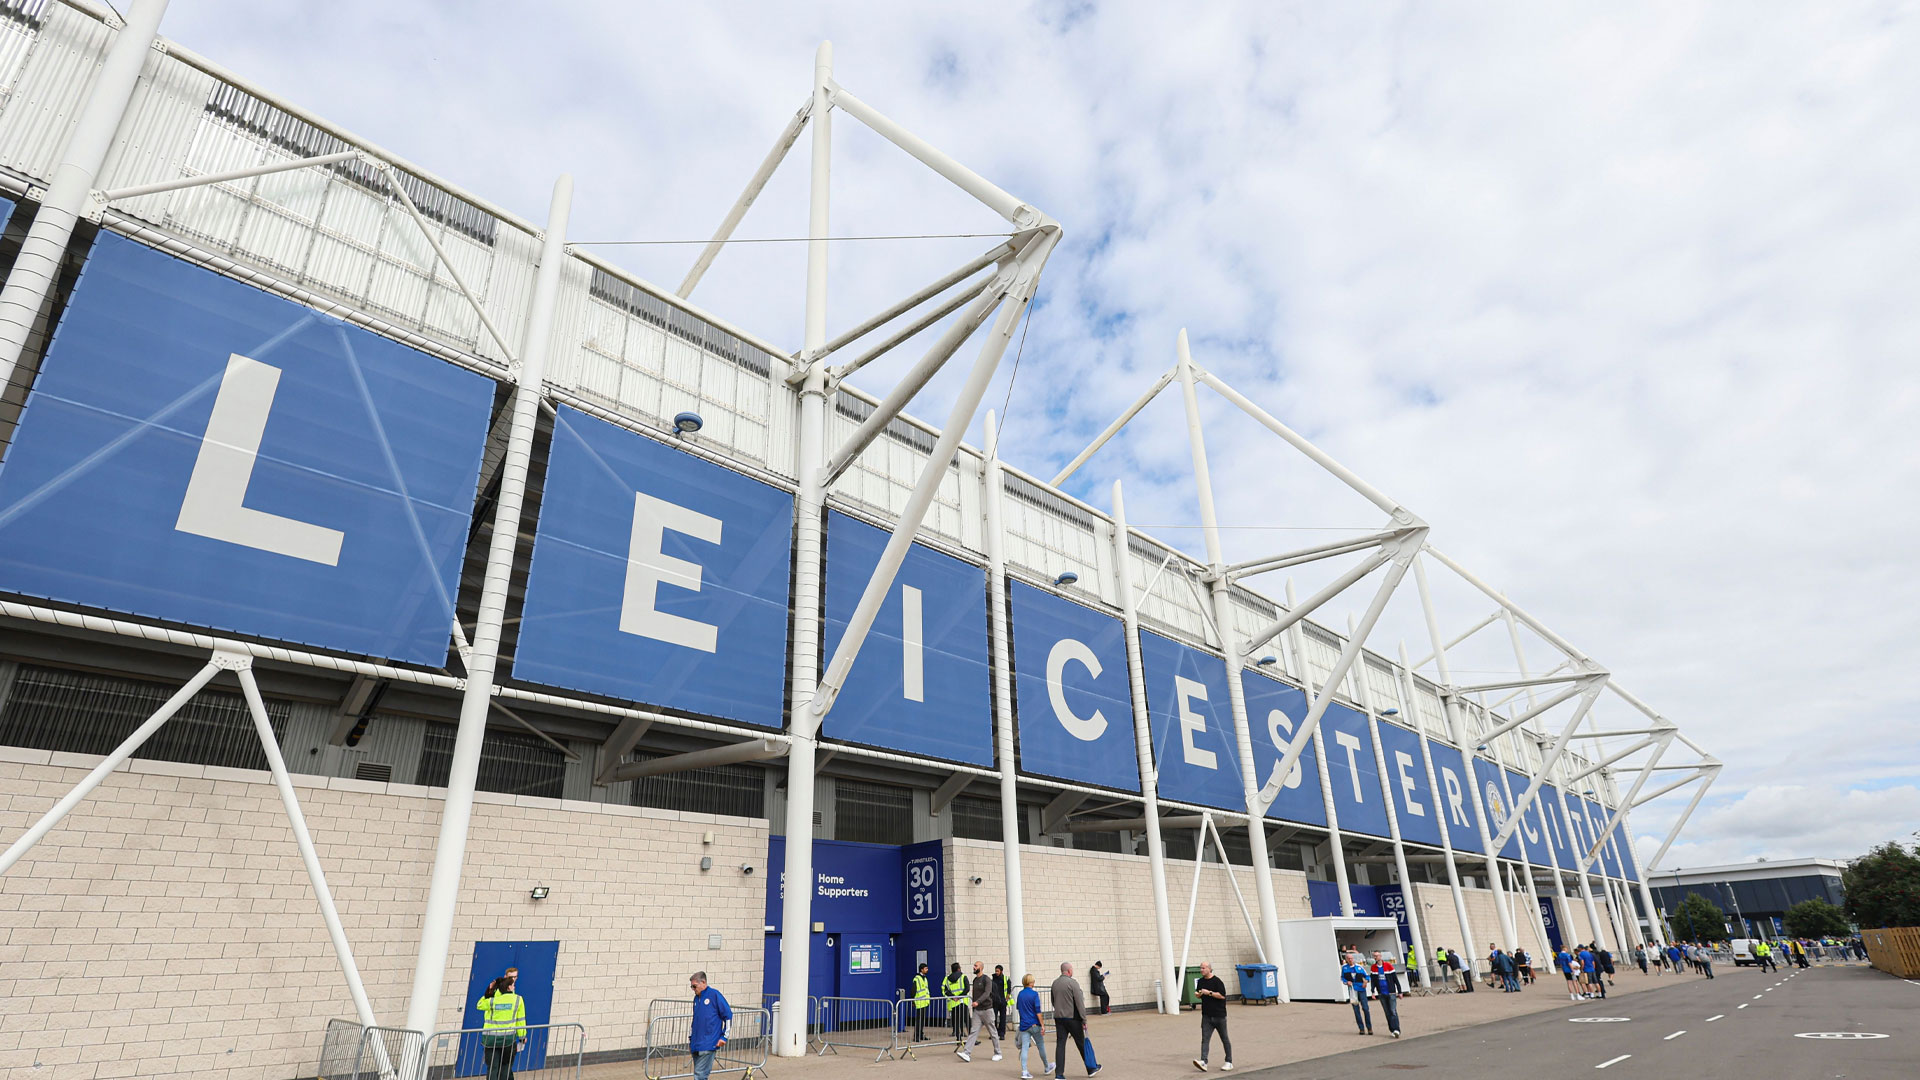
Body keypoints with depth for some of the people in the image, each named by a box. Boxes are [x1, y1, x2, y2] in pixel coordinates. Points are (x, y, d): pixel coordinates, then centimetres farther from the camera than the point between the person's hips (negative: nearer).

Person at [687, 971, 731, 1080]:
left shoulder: (715, 995, -8)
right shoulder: (696, 998, 13)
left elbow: (728, 1016, -7)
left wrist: (724, 1037, -8)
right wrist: (690, 1038, 22)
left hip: (708, 1045, -7)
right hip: (696, 1044, 7)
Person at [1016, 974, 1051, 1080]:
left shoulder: (1020, 994, 6)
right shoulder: (1034, 994, -11)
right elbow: (1038, 1011, -15)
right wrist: (1042, 1025, -12)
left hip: (1024, 1025, 4)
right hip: (1035, 1025, -4)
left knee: (1024, 1047, 2)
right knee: (1041, 1045, 13)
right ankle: (1046, 1067, 30)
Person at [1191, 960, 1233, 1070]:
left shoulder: (1217, 981, -11)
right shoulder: (1200, 981, 9)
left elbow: (1222, 995, -18)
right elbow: (1199, 995, 20)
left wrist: (1209, 992, -21)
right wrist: (1198, 994, -3)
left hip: (1219, 1015, -5)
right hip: (1206, 1015, 5)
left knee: (1224, 1039, 9)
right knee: (1205, 1039, -7)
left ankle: (1229, 1062, 21)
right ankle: (1203, 1062, -14)